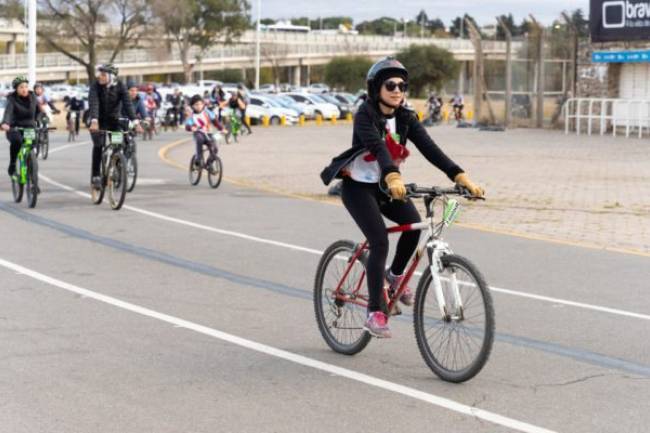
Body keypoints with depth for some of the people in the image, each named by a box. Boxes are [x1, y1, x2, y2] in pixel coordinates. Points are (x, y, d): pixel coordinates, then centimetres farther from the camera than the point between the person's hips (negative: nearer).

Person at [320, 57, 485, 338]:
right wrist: (393, 177, -56)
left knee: (414, 223, -20)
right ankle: (375, 313, -11)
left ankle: (395, 275, 8)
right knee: (380, 242, -20)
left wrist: (461, 177, -29)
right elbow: (377, 146, -37)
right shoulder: (365, 115, -19)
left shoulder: (405, 119, -3)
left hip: (384, 185, 5)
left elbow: (430, 149, -15)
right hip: (358, 186, -5)